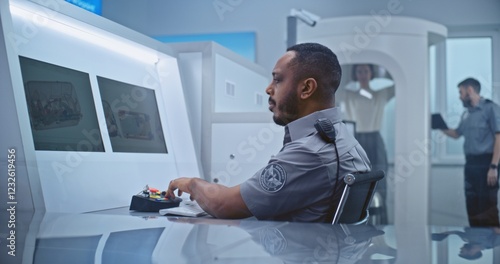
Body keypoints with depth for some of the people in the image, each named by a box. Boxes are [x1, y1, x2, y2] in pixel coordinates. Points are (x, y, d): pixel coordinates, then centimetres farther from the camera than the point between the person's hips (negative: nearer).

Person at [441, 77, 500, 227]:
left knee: (488, 206, -5)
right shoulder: (466, 114, 15)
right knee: (472, 206, 11)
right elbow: (456, 133, 29)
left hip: (485, 163, -8)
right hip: (470, 164, 8)